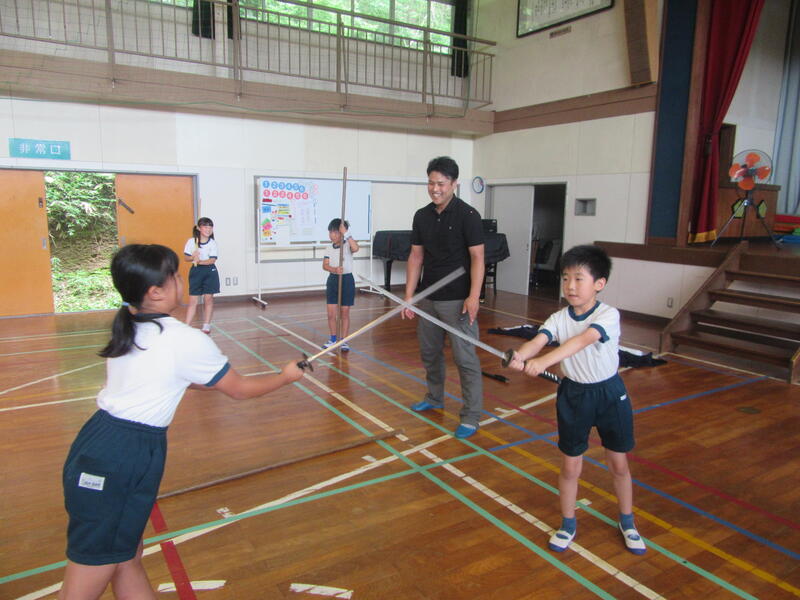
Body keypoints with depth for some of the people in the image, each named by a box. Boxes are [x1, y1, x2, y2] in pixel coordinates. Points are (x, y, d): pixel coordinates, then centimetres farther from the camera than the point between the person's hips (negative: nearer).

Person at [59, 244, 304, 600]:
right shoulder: (185, 341, -17)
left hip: (94, 449, 8)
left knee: (127, 563, 20)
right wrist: (286, 376, 12)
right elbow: (239, 390, -3)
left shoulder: (127, 329, 7)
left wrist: (214, 379, 30)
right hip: (122, 465, -8)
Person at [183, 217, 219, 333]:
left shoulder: (212, 243, -5)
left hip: (209, 271, 0)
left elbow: (213, 260, -11)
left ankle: (206, 326, 15)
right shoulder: (191, 241, -3)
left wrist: (200, 261, -23)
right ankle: (187, 326, 1)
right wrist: (193, 257, -19)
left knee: (208, 298, 4)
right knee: (192, 300, -1)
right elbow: (186, 257, 2)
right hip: (196, 271, 0)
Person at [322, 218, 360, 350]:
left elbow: (356, 248, -32)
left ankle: (344, 341, 16)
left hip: (347, 279, -3)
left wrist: (346, 234, -33)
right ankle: (333, 339, 21)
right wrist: (334, 269, -22)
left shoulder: (347, 245, -8)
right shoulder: (329, 248, 4)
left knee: (345, 313, 5)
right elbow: (325, 265, -3)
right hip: (333, 280, 3)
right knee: (331, 313, 4)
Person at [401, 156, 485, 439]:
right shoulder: (421, 216, 7)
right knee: (429, 352, 17)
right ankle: (434, 398, 38)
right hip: (428, 297, 6)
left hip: (457, 299, -6)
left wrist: (473, 297, -22)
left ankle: (471, 416, 8)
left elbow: (477, 257, -12)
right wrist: (408, 296, 5)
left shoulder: (467, 215, -10)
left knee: (465, 358, -3)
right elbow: (416, 256, 10)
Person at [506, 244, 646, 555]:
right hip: (573, 394, 2)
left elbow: (582, 340, -37)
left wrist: (545, 360, -51)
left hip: (610, 393, -2)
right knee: (570, 466, 10)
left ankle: (627, 523, 38)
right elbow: (538, 340, -27)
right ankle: (568, 525, 32)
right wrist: (520, 356, -50)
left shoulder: (609, 315, -19)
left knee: (618, 464, 14)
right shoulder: (559, 318, -8)